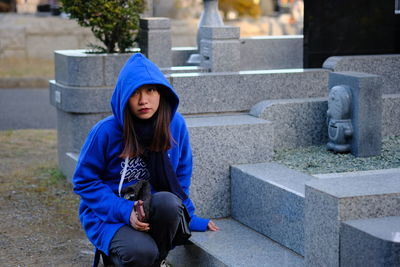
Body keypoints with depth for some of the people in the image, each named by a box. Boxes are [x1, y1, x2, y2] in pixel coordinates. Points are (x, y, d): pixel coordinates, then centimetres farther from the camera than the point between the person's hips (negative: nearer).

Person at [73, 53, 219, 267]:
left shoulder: (175, 125, -4)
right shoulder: (105, 131, -16)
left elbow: (181, 177, 10)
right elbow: (85, 181, -9)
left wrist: (188, 218, 10)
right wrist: (125, 211, -20)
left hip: (154, 210, 4)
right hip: (108, 215, -4)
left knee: (168, 201, -33)